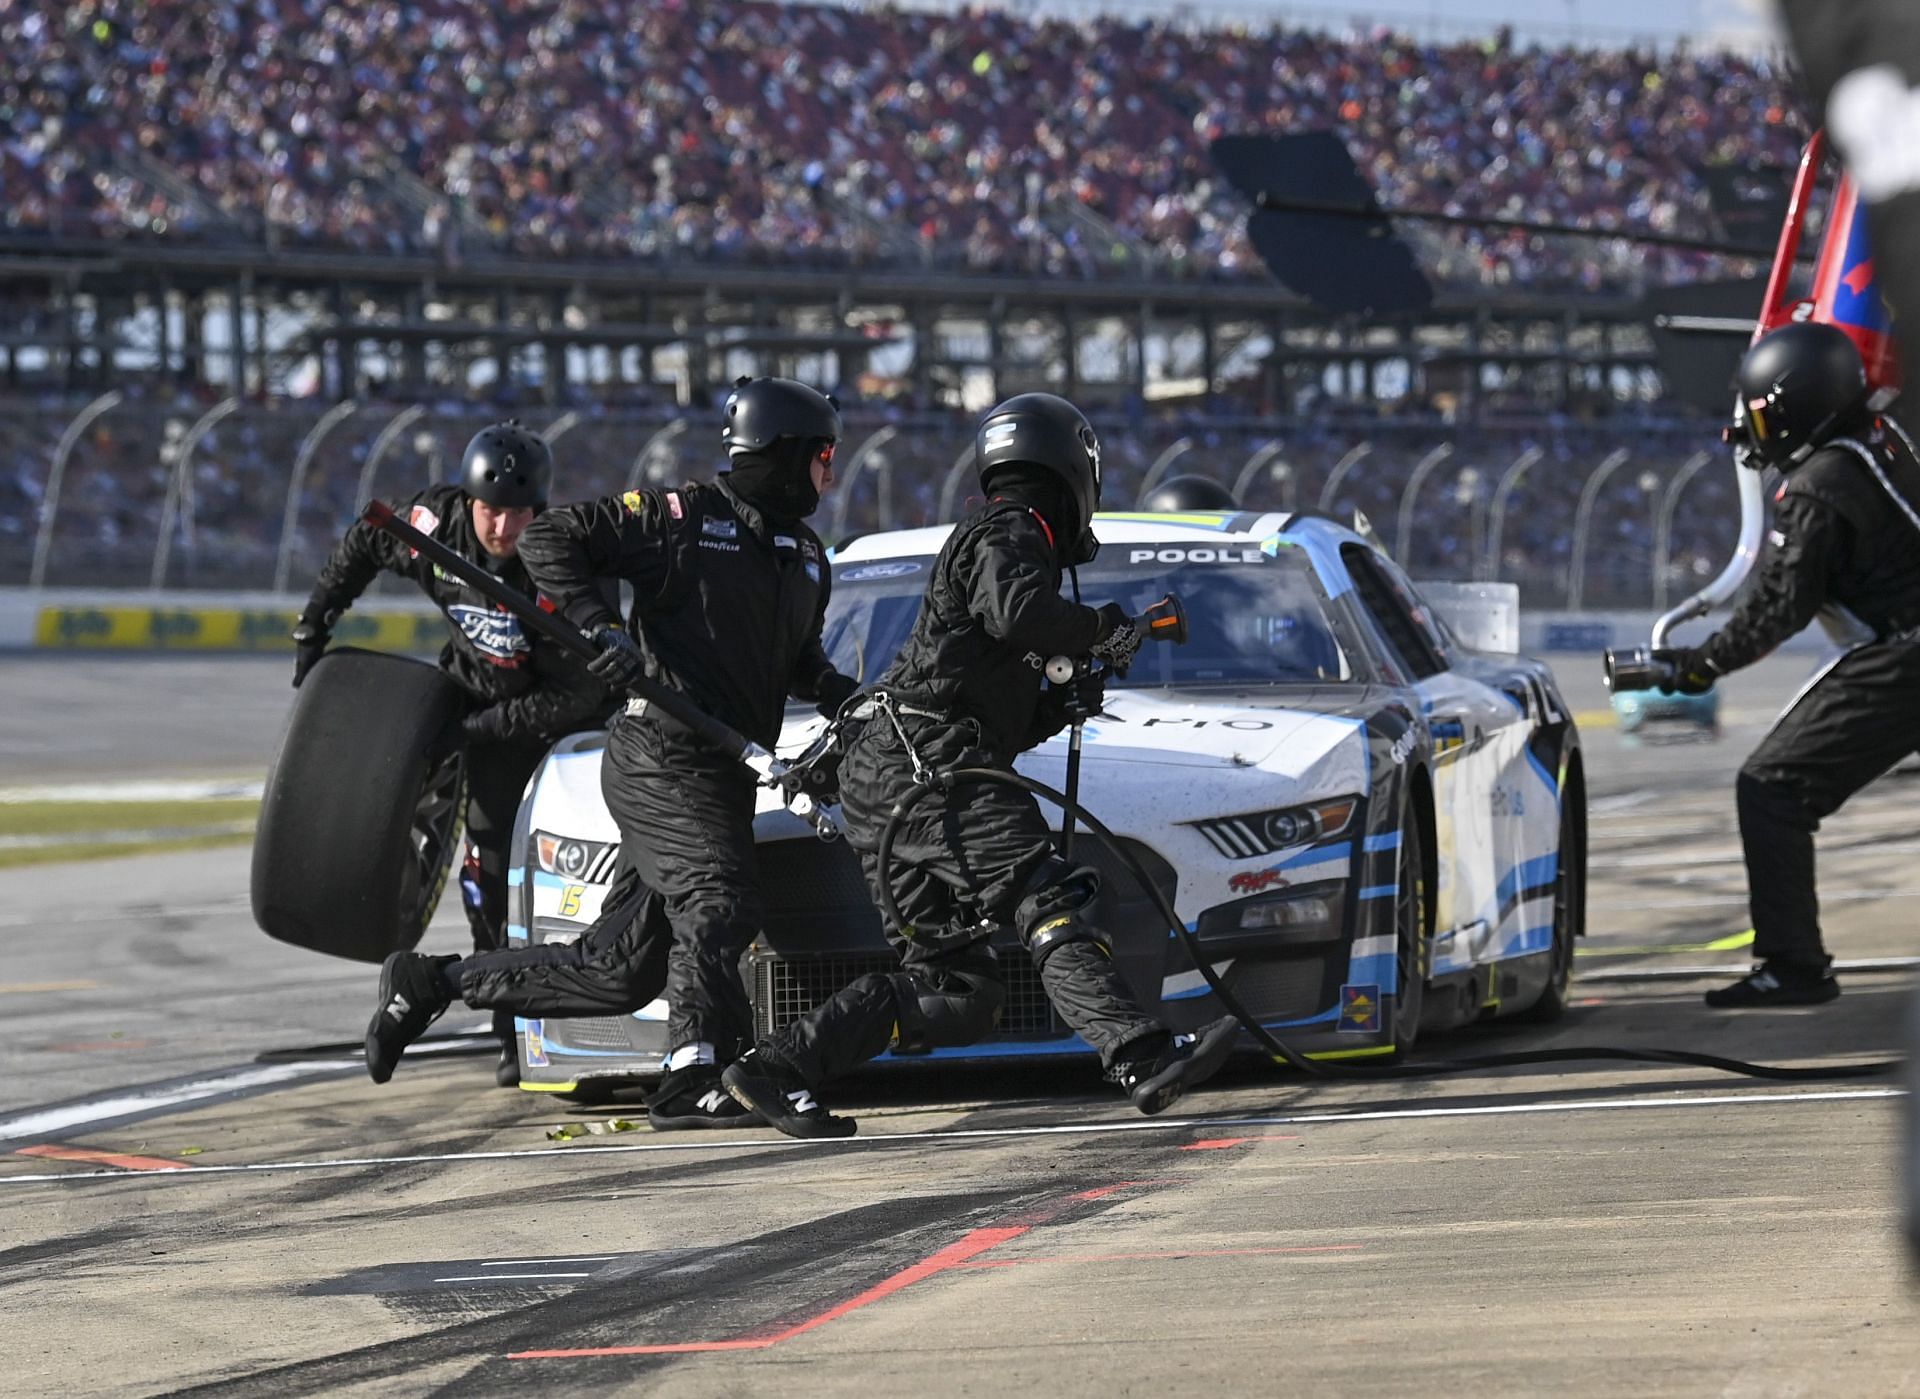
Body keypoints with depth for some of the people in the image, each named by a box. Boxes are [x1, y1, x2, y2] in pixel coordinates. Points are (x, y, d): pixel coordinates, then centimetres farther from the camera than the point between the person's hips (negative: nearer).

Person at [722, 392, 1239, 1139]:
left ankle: (773, 1071, 3)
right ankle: (1144, 1059, -37)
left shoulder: (1002, 542, 32)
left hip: (879, 785, 10)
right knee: (1047, 903, -23)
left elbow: (1007, 725, 33)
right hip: (921, 762, -10)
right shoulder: (1007, 535, 1)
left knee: (956, 989, 5)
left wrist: (1064, 703, 16)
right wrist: (1104, 628, -9)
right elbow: (1018, 613, -24)